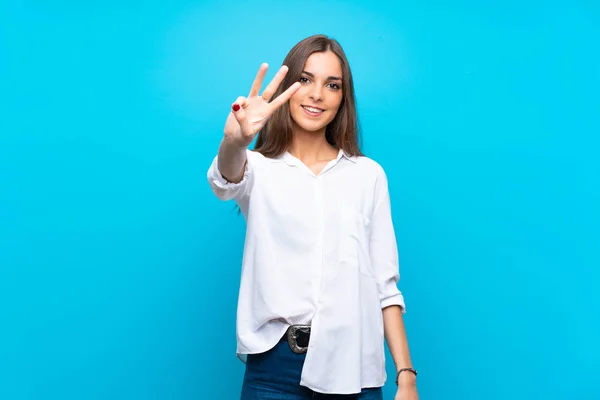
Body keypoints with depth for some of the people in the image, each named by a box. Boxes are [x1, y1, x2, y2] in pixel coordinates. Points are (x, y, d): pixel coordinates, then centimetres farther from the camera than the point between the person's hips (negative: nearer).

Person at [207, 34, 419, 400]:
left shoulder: (369, 175, 6)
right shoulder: (259, 168, 4)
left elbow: (385, 284, 4)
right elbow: (227, 179, -21)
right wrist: (235, 141, -43)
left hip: (354, 365, 1)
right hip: (274, 365, -1)